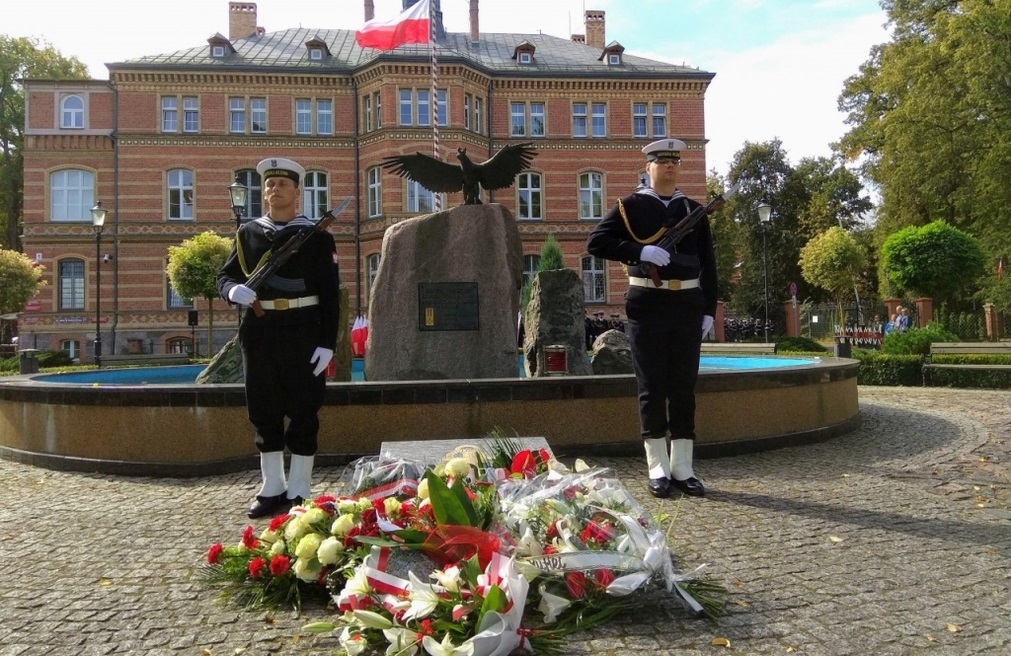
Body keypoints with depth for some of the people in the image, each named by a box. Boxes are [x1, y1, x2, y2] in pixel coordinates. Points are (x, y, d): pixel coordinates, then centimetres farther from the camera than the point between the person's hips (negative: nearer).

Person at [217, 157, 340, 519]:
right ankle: (272, 488, 22)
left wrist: (327, 343, -11)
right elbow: (225, 275, 11)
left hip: (303, 333, -4)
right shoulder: (247, 233, 11)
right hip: (259, 333, 4)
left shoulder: (317, 236, 0)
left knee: (303, 412, 2)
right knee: (264, 411, 10)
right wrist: (234, 290, -14)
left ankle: (298, 493, 13)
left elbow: (330, 294, -4)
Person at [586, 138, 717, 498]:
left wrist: (708, 309, 5)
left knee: (684, 386, 6)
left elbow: (708, 264, 13)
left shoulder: (694, 210, 13)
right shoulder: (631, 205, 4)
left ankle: (682, 468, 14)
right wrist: (640, 251, -18)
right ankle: (658, 469, 9)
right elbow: (596, 242, -6)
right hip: (647, 304, -3)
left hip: (688, 305, 3)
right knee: (652, 386, 1)